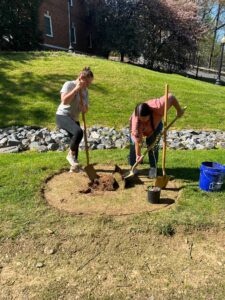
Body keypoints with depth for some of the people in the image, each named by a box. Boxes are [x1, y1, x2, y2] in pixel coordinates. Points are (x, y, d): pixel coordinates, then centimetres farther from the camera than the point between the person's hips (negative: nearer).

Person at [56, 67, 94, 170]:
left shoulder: (85, 91, 8)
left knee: (75, 143, 10)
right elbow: (64, 101, -25)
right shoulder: (69, 84, -10)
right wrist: (76, 89, -23)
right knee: (79, 132, -31)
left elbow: (85, 110, 10)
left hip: (74, 119, 7)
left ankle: (74, 165, 28)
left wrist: (84, 108, -14)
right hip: (62, 116, -7)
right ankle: (71, 154, -9)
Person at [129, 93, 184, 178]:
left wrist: (179, 110, -19)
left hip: (155, 124, 1)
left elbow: (171, 97, -30)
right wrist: (138, 155, -30)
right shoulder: (135, 121, -43)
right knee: (134, 143, -10)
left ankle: (153, 167, 8)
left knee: (152, 144, -10)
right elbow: (137, 140, -35)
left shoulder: (157, 107, -44)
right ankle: (133, 167, 10)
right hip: (141, 127, 0)